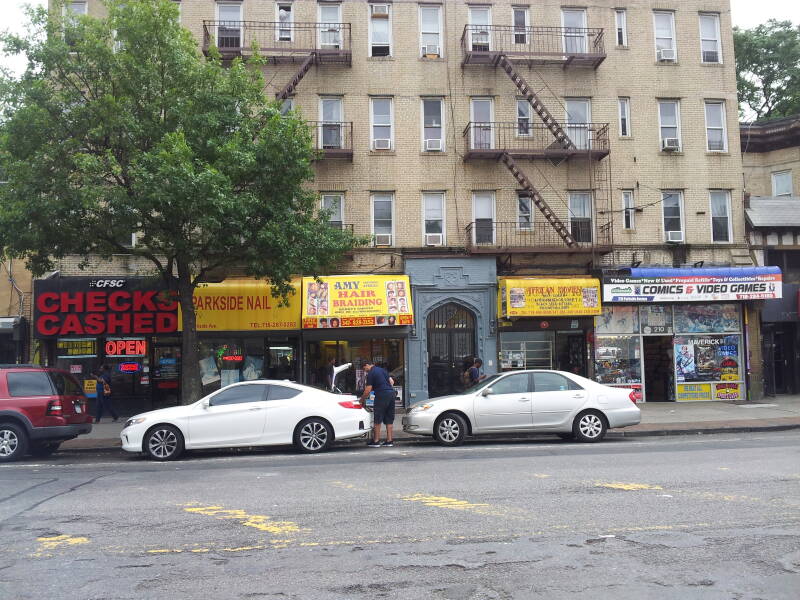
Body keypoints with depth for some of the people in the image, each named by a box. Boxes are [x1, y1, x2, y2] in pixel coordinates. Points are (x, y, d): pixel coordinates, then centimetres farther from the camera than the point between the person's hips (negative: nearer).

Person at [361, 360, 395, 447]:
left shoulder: (370, 373, -4)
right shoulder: (382, 369, 18)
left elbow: (368, 390, -7)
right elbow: (392, 381, 20)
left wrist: (362, 399, 7)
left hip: (381, 395, -7)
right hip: (391, 393, 7)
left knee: (377, 420, 1)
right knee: (389, 420, 11)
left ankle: (376, 441, 3)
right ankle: (389, 440, 11)